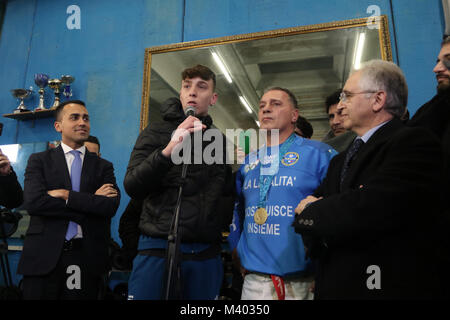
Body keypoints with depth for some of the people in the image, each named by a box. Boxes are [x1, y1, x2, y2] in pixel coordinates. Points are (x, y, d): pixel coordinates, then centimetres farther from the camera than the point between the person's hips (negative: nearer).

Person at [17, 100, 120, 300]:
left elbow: (111, 206, -7)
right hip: (44, 256, 0)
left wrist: (67, 195, -13)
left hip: (88, 258, 1)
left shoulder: (103, 167, 8)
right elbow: (33, 202, -10)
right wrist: (91, 202, -12)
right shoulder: (39, 161, 7)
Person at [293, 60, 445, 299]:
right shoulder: (340, 160, 13)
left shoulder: (414, 143, -12)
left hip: (389, 288, -7)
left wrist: (311, 211, -9)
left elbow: (370, 209, -26)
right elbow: (305, 208, 7)